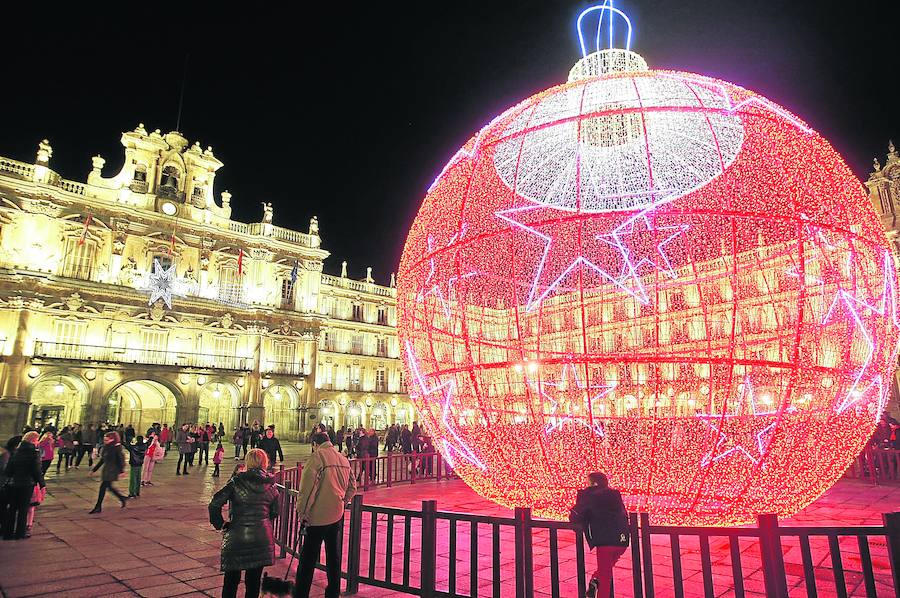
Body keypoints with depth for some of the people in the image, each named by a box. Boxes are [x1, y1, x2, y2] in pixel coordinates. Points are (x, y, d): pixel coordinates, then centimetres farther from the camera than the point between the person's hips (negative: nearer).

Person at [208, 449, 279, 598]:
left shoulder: (237, 482, -7)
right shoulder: (271, 485, 1)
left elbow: (214, 504, -11)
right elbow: (274, 512, 8)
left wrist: (220, 524, 2)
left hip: (236, 537, -2)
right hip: (262, 538, 2)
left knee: (231, 580, 16)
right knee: (253, 580, 15)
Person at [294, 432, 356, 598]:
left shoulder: (317, 456, -11)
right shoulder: (344, 459, 10)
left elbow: (308, 486, -17)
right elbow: (352, 487, 16)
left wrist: (302, 510, -11)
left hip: (318, 515, -6)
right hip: (337, 515, 7)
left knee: (308, 558, 3)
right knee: (334, 556, 16)